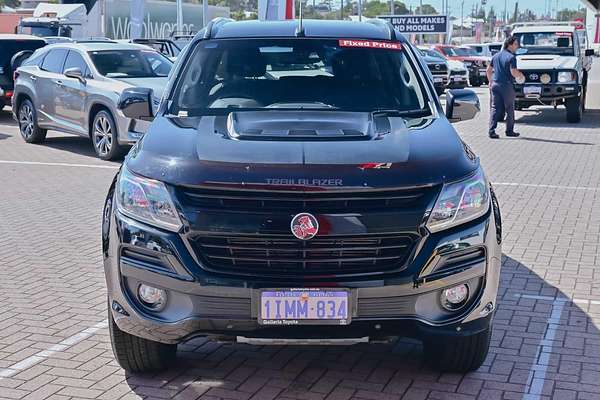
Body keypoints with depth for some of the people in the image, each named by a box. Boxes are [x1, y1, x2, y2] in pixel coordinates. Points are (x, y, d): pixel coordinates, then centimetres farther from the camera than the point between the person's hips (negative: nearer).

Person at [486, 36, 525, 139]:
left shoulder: (496, 56, 12)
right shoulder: (511, 57, -11)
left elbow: (488, 70, 16)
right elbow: (513, 72, -20)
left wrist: (490, 82, 24)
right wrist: (521, 75, -1)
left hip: (495, 85, 6)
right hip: (506, 85, -6)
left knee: (495, 108, 4)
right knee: (509, 109, 8)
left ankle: (491, 131, -6)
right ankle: (509, 131, 15)